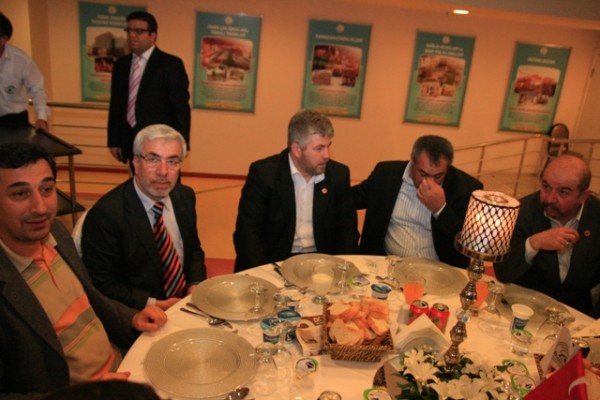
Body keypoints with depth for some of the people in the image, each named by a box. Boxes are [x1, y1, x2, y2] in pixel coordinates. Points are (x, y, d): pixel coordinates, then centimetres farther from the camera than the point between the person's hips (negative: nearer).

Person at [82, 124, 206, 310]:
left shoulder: (185, 197, 2)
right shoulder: (106, 214, -15)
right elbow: (101, 284, -10)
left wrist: (195, 285, -3)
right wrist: (151, 304, -18)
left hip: (187, 301, 4)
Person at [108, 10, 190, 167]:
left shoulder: (171, 64, -6)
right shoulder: (121, 64, 11)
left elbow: (181, 108, -9)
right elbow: (116, 105, 14)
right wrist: (114, 141, 11)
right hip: (130, 141, 5)